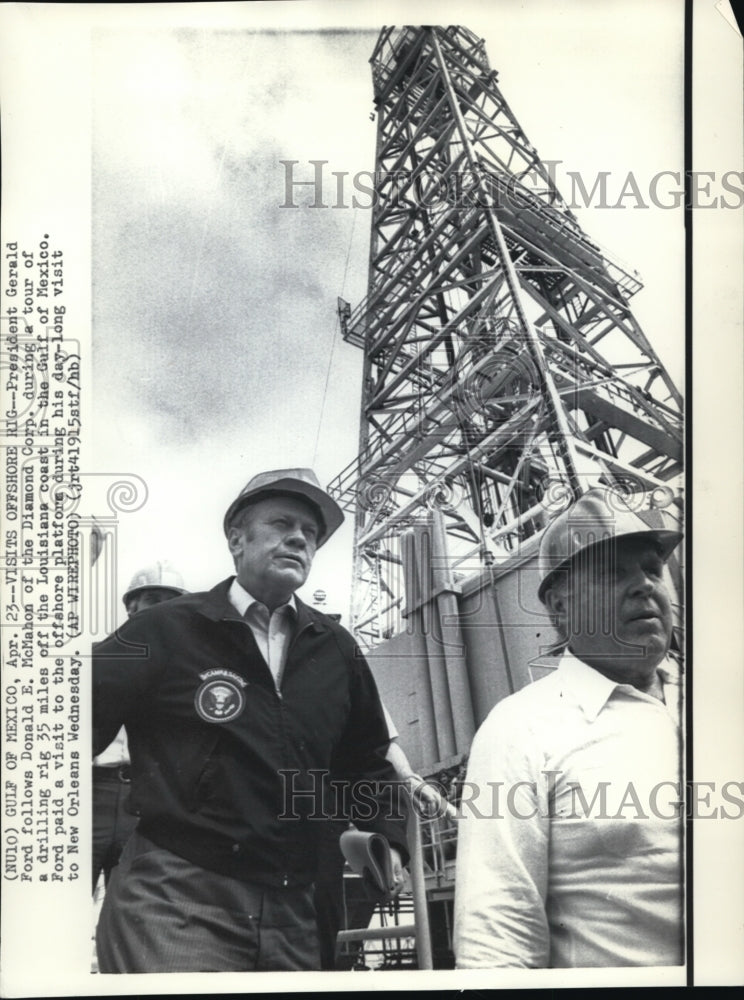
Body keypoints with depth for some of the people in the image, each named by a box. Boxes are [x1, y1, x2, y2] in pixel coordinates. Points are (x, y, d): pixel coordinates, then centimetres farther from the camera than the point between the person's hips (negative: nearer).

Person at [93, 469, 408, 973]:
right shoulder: (166, 630, -4)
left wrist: (388, 837, 12)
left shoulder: (336, 649, 10)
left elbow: (367, 757, 23)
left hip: (291, 913, 5)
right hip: (172, 901, -5)